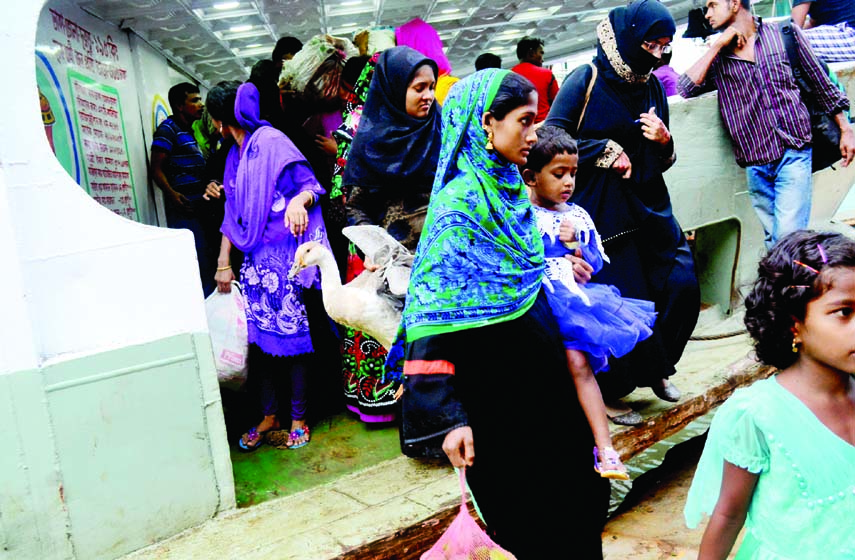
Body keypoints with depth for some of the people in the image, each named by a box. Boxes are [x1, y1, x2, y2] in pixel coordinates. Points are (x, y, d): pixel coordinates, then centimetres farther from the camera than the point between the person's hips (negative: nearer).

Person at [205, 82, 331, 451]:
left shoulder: (271, 142, -7)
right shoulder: (235, 154, 17)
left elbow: (311, 185, -11)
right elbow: (232, 213, 17)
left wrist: (299, 201, -33)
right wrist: (224, 263, 15)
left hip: (284, 254, -7)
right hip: (254, 258, 7)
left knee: (292, 335, -1)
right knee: (259, 336, 8)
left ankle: (298, 418, 12)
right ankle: (269, 416, 20)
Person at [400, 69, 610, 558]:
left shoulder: (510, 187, 5)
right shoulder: (460, 200, -20)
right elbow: (433, 313, -25)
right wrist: (447, 416, -27)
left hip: (539, 362, 8)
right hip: (495, 378, -8)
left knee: (572, 487, 20)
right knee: (521, 505, 10)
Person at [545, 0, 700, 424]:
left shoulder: (653, 88, 11)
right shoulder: (585, 80, -7)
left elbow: (661, 162, 17)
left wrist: (664, 142, -5)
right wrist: (606, 151, -14)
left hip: (649, 206, 6)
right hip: (601, 210, -6)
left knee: (682, 285, 0)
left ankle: (654, 368, 24)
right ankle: (608, 392, 17)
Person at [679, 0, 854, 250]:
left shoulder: (784, 33, 7)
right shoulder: (717, 56, 10)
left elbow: (820, 82, 11)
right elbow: (686, 88, -6)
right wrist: (717, 45, -5)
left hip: (793, 152, -2)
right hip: (755, 164, 3)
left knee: (788, 236, -15)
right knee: (774, 241, 8)